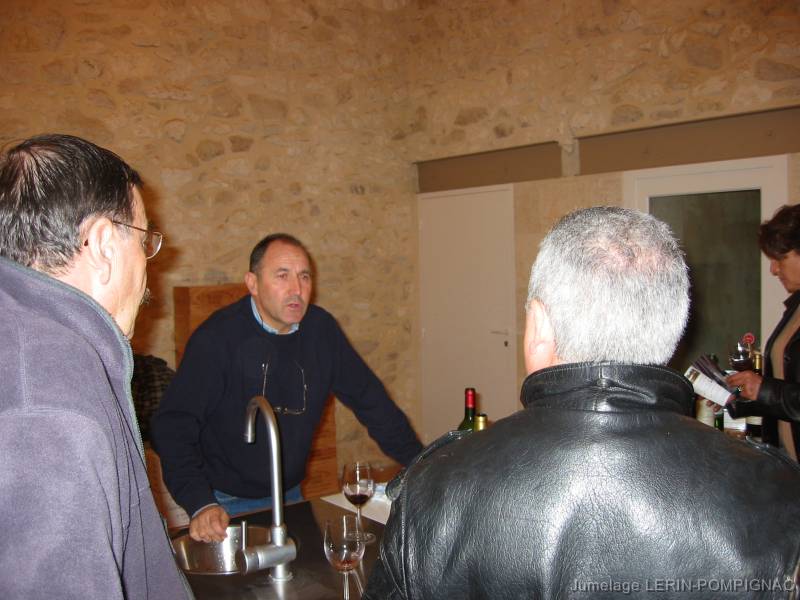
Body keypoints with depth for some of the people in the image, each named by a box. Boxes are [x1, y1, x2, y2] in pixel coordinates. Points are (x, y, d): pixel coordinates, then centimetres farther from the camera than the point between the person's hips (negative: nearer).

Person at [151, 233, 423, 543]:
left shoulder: (321, 328, -7)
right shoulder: (217, 338, -21)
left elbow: (370, 399, -1)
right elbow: (173, 425, -20)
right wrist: (200, 504, -32)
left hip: (290, 494, 5)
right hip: (226, 503, -4)